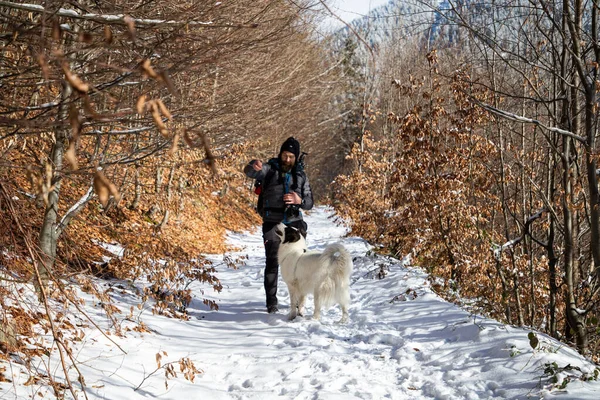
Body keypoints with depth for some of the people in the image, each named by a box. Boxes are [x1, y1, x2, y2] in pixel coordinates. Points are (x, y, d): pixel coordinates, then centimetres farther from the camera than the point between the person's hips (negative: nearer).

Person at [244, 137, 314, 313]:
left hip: (294, 222, 3)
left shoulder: (300, 175, 9)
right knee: (272, 262, -3)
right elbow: (249, 172, -22)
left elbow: (309, 203, 9)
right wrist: (254, 166, -46)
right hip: (272, 223, -3)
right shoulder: (270, 169, -2)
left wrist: (299, 200, -15)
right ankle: (271, 302, 3)